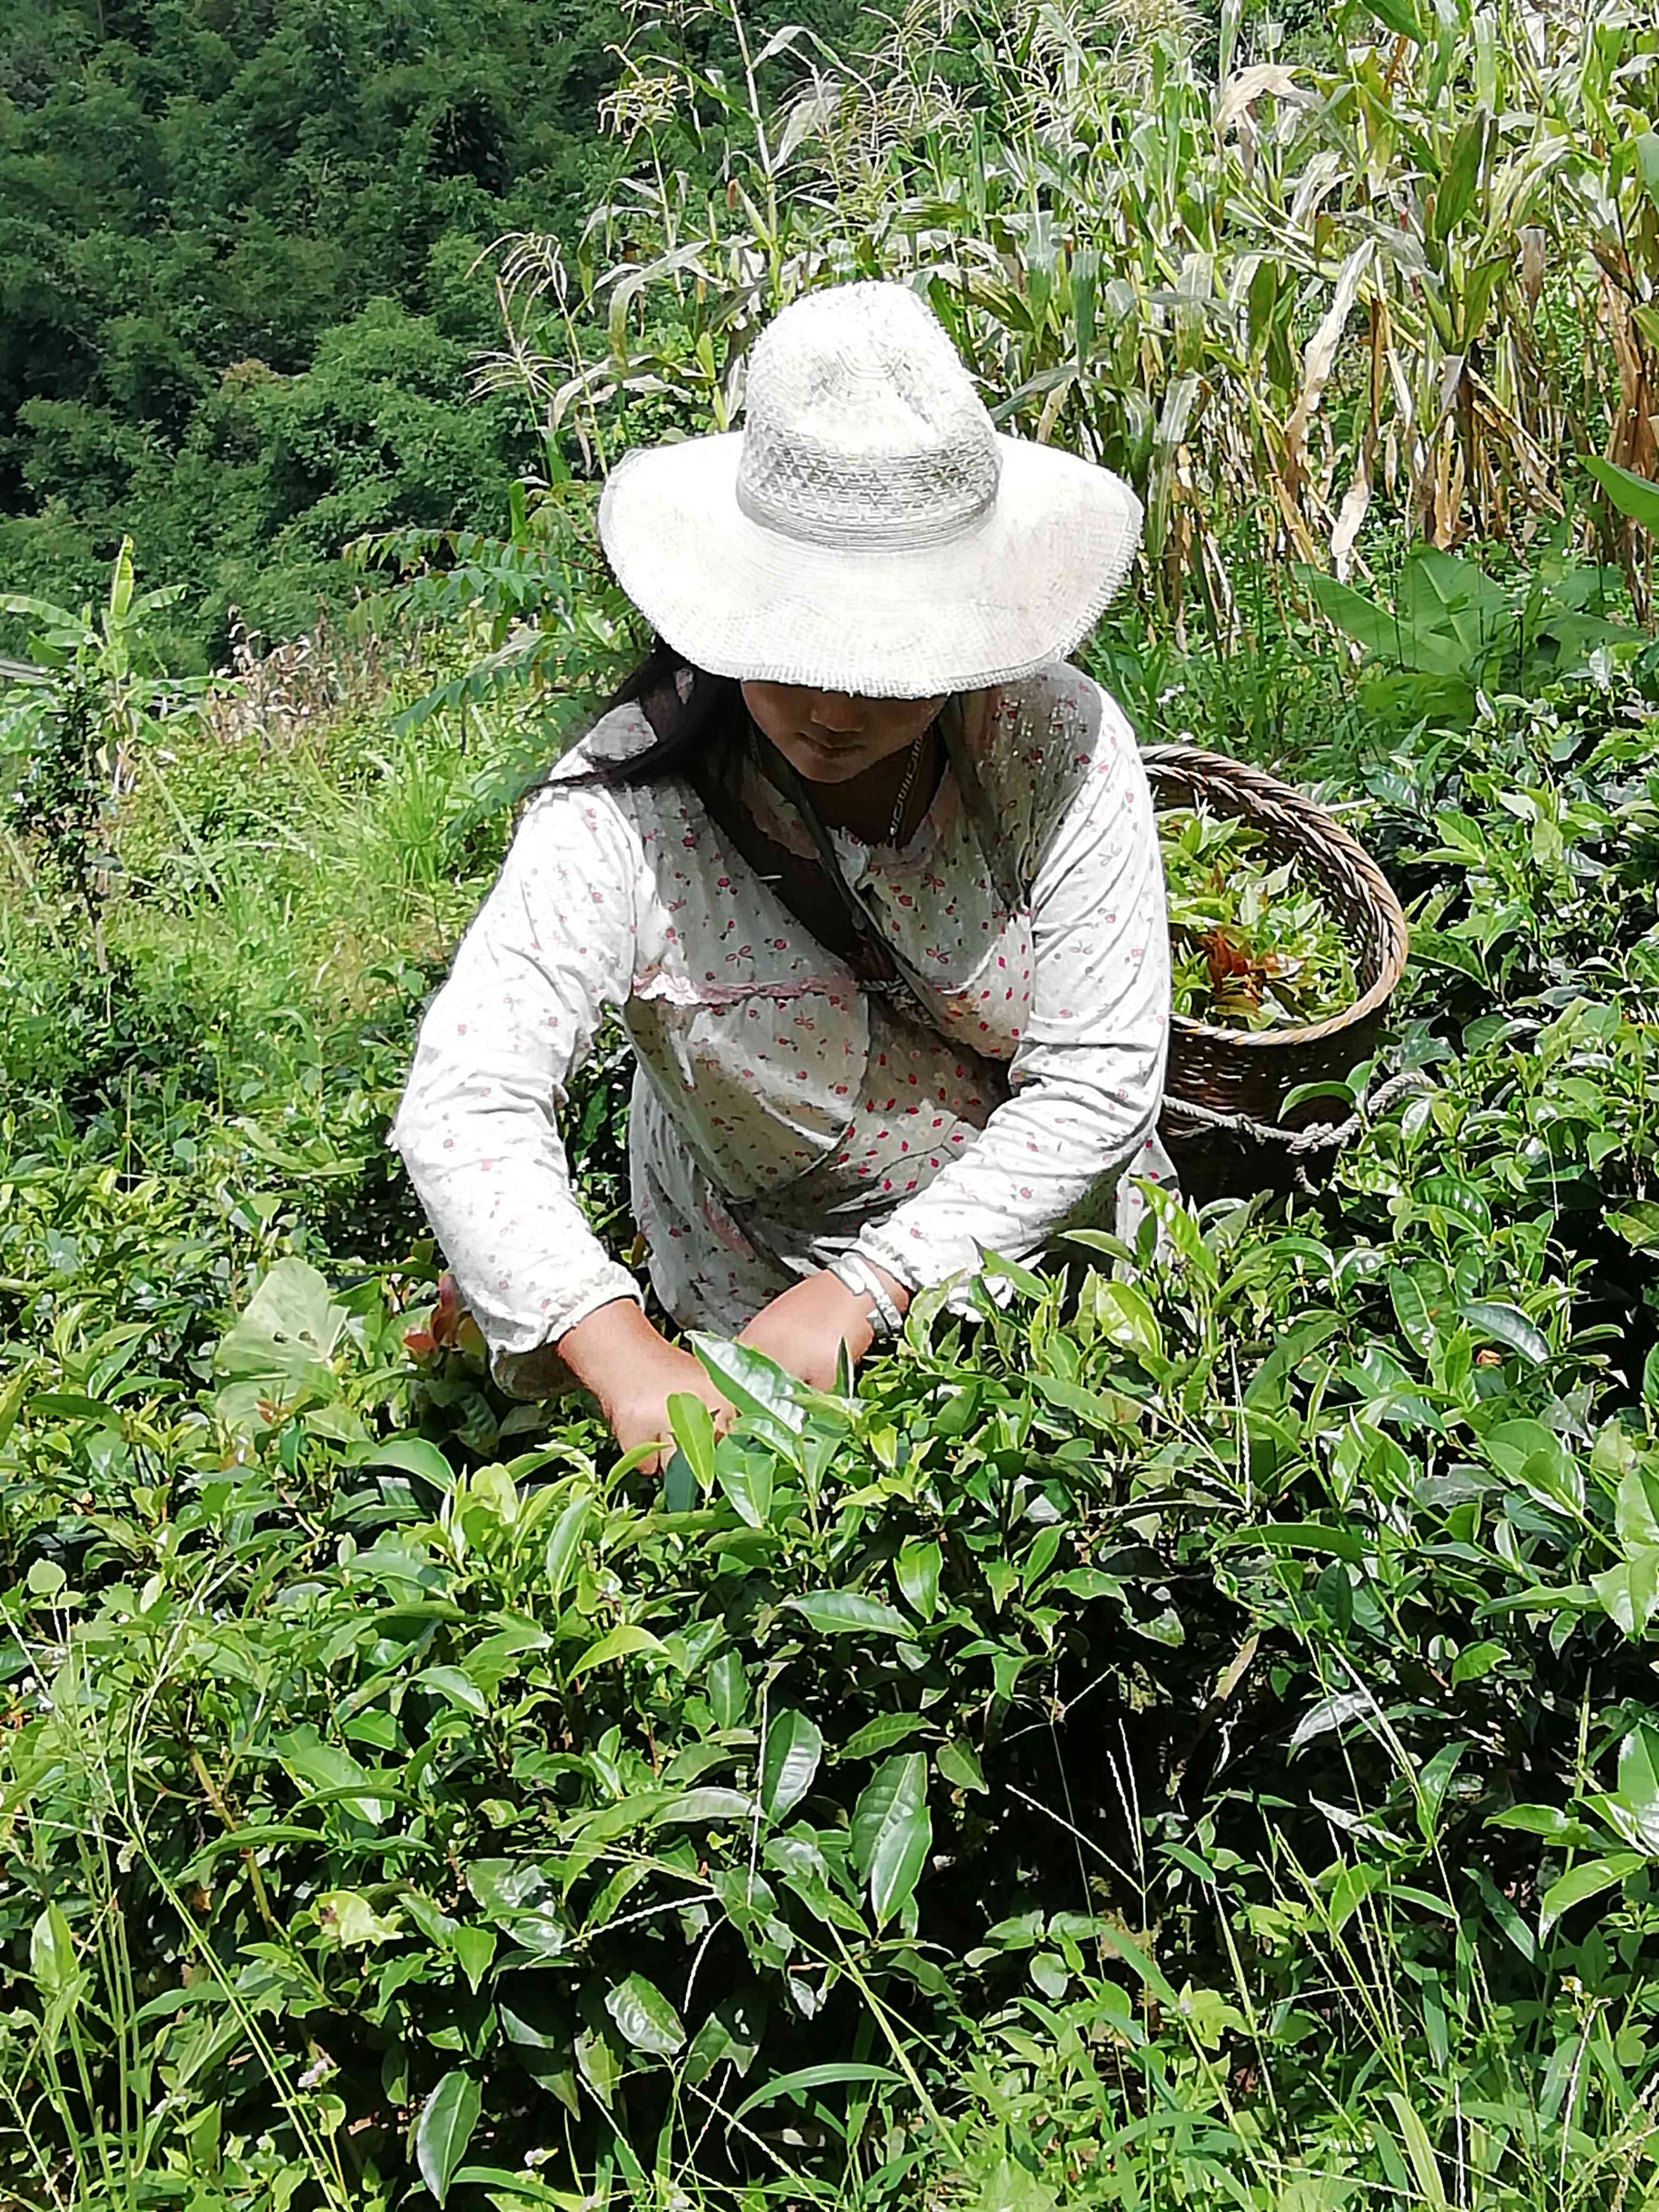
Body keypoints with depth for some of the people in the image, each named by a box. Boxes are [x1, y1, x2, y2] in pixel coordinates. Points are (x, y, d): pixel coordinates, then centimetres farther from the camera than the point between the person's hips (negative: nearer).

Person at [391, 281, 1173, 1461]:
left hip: (1066, 1245, 2)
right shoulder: (630, 807, -25)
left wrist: (864, 1291, -29)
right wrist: (628, 1359, -46)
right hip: (758, 1287, -1)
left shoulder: (1060, 743, -20)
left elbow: (1097, 1084, -19)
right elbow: (466, 1107, -31)